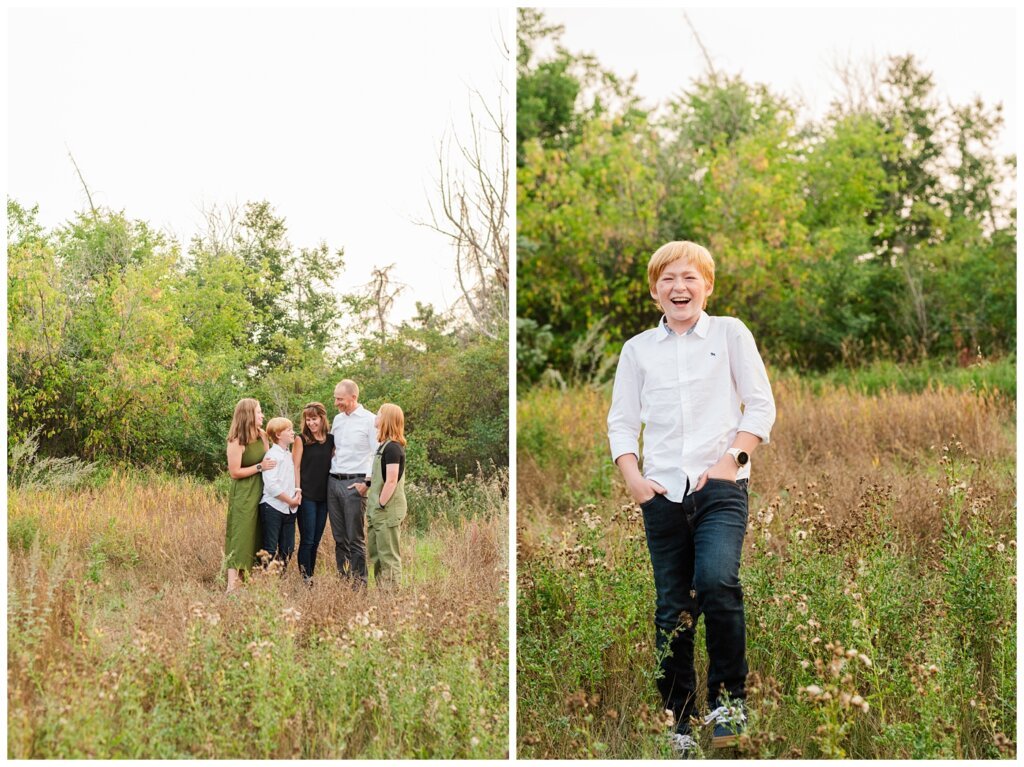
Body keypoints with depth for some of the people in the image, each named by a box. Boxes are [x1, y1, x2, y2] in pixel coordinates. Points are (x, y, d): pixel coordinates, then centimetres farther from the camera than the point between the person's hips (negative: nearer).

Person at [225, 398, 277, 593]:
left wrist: (271, 465, 0)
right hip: (243, 494, -8)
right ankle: (232, 586, -14)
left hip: (260, 492, 8)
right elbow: (234, 472, -16)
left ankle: (244, 579, 16)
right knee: (240, 537, -11)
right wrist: (259, 467, -17)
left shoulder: (262, 435, 5)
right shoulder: (236, 441, -16)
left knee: (255, 537, 9)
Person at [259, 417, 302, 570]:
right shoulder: (272, 455, -11)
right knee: (270, 549, -5)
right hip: (272, 507, -8)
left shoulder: (289, 455, 14)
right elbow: (271, 484, -19)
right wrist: (290, 500, -14)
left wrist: (298, 492, 0)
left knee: (287, 549, 10)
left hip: (289, 509, 8)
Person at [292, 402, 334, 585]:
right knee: (307, 539, -3)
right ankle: (305, 577, 2)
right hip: (307, 495, -4)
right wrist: (297, 491, -12)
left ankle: (311, 575, 17)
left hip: (324, 495, 4)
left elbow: (333, 465, 12)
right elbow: (295, 467, -5)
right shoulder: (302, 439, -4)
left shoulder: (331, 439, 7)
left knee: (316, 539, 10)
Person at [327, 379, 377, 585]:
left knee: (356, 539, -6)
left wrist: (367, 482, -14)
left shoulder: (369, 420, -6)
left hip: (354, 484, -7)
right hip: (333, 482, 7)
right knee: (339, 538, 10)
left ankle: (359, 583, -2)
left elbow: (376, 455, -9)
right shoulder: (337, 419, 15)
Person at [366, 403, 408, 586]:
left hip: (387, 511, -10)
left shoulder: (392, 447, -17)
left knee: (388, 556, -3)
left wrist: (381, 505, -18)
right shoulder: (386, 445, 12)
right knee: (376, 554, 16)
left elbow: (391, 481, -21)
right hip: (379, 512, 10)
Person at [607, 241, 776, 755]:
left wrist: (733, 458, -8)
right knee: (672, 608, 5)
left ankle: (728, 696, -6)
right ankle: (678, 722, 17)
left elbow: (761, 405, 4)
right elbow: (622, 420, 13)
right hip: (662, 492, 3)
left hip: (720, 486, -2)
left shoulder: (730, 333, 7)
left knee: (717, 581, -25)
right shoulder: (638, 349, 12)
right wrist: (631, 476, -2)